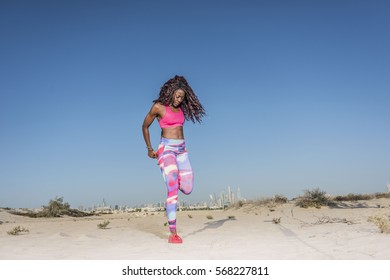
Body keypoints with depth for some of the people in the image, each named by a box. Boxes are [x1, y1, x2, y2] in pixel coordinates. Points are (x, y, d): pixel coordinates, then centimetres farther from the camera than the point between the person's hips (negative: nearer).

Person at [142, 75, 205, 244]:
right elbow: (145, 126, 6)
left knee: (187, 189, -3)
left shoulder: (180, 109, 11)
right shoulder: (158, 107, -4)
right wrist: (149, 149, 9)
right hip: (166, 149, -6)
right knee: (173, 191, -14)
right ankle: (173, 234, -10)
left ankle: (172, 176, 31)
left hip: (181, 150, 6)